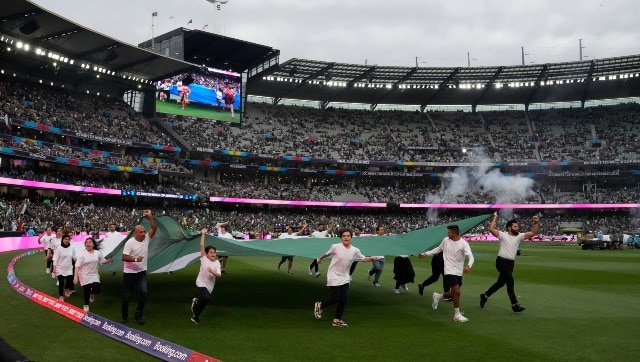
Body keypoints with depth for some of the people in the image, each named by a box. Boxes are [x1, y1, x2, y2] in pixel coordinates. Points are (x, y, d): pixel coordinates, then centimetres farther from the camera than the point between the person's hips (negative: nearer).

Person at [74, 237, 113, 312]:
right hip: (85, 276, -2)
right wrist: (76, 276, -20)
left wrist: (108, 261, -10)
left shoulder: (98, 253, -1)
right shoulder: (82, 254, -11)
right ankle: (86, 305, 29)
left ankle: (92, 294, 27)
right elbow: (77, 266, -13)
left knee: (96, 290, -11)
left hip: (94, 275, 2)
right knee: (86, 291, 5)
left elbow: (102, 261, 13)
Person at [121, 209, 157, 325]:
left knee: (143, 292, -11)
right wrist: (135, 259, -31)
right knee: (127, 295, 9)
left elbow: (154, 228, -8)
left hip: (142, 272, 4)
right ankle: (125, 316, 29)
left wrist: (150, 216, -15)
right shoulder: (130, 242, -16)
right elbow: (124, 257, -19)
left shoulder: (146, 238, -1)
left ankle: (138, 315, 4)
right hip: (129, 273, -4)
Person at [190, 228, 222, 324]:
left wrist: (212, 272, -30)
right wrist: (203, 234, -20)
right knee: (206, 298, -26)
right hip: (201, 283, -4)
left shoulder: (217, 263, -3)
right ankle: (195, 302, 6)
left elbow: (219, 275, -11)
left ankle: (195, 315, 38)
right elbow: (202, 246, -18)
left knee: (204, 300, 12)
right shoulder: (204, 258, -9)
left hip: (210, 285, 4)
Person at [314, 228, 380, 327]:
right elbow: (327, 254, 4)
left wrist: (372, 258, -9)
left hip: (345, 278, 4)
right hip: (334, 277, -4)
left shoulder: (355, 251, -3)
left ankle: (337, 320, 17)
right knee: (334, 299, -6)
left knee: (343, 300, 1)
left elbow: (363, 259, 10)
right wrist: (320, 259, 20)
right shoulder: (335, 247, -14)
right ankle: (319, 306, 23)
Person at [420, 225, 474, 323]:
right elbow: (438, 249, 15)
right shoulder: (446, 240, -3)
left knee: (453, 294, 12)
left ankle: (438, 296, 41)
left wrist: (469, 266, -43)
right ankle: (457, 315, 0)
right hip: (449, 271, -2)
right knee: (457, 292, -13)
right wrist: (426, 254, 15)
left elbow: (470, 256, -23)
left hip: (459, 272, 2)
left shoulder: (463, 243, -12)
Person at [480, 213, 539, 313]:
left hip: (511, 263, 7)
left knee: (501, 283, 16)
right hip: (502, 262, -7)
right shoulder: (503, 235, -6)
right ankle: (514, 305, -6)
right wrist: (495, 217, -11)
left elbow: (533, 233, 1)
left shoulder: (519, 236, 7)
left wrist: (536, 223, -13)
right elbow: (491, 229, -18)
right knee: (510, 282, -12)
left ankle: (485, 296, 32)